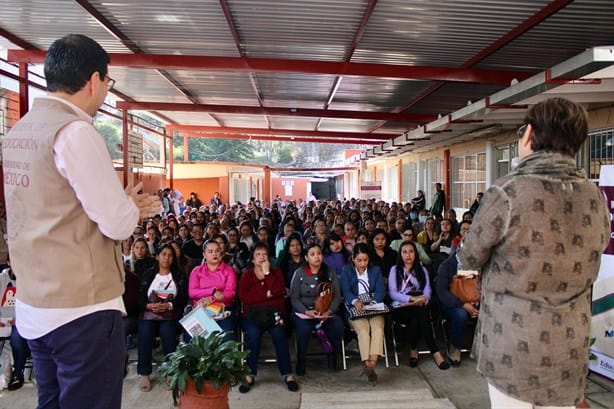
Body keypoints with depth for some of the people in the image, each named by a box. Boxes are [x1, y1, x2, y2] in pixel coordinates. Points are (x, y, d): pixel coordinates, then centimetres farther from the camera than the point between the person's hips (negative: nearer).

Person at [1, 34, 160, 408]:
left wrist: (125, 207, 13)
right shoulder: (75, 131, -18)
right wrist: (131, 206, 3)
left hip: (34, 306, 9)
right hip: (83, 309, -9)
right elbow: (117, 224, -19)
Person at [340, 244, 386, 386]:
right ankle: (368, 366, -40)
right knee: (363, 329, -31)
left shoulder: (376, 270, 19)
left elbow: (381, 291, 5)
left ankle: (372, 364, -41)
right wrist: (355, 301, -26)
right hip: (355, 310, -1)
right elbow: (346, 291, -3)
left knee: (378, 328, -30)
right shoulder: (346, 271, 13)